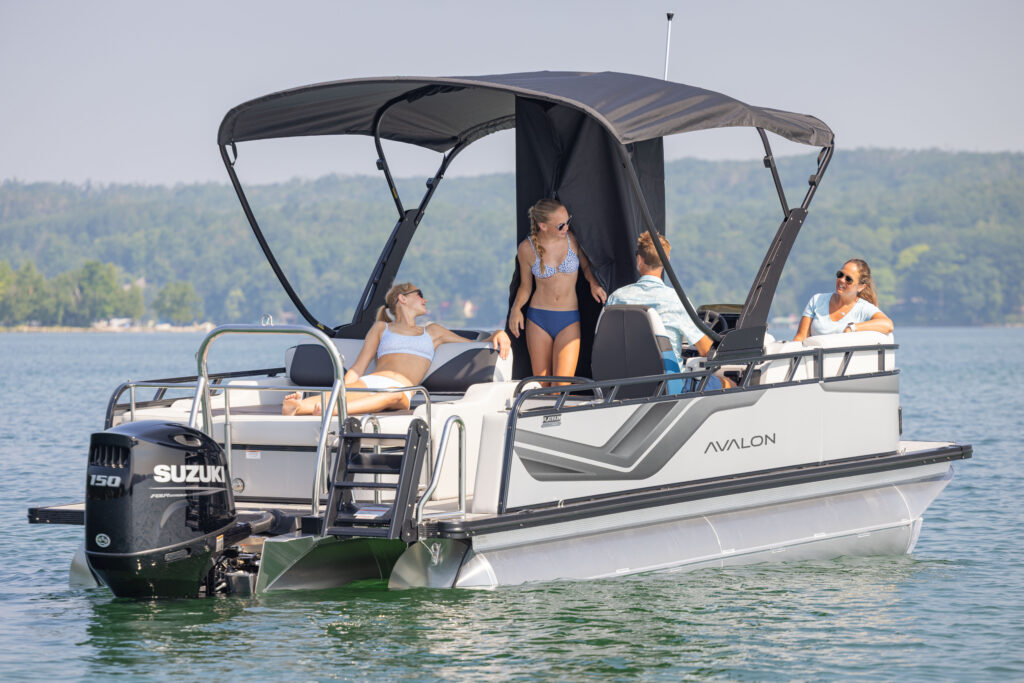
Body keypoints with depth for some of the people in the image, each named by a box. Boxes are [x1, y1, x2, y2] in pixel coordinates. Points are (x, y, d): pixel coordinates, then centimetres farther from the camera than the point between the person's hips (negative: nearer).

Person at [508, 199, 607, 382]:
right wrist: (516, 308, -9)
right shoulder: (527, 248, -4)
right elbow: (525, 286, 8)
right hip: (538, 319, 0)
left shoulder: (572, 238, -2)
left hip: (569, 321, 0)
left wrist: (593, 283, -5)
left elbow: (586, 266, 15)